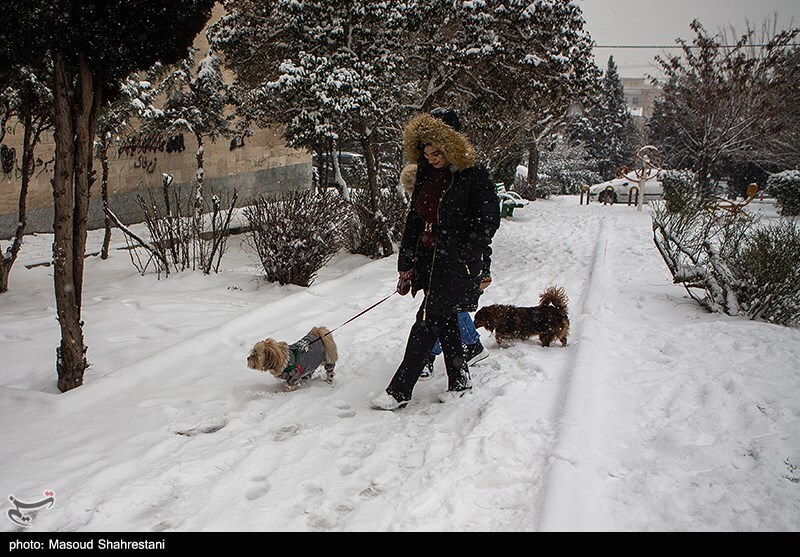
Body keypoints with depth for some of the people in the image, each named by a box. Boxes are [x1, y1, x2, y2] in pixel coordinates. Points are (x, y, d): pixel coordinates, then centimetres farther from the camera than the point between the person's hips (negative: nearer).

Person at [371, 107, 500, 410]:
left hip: (455, 263, -7)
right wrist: (406, 264, 11)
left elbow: (488, 221, -11)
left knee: (427, 323, -5)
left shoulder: (474, 175, -11)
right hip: (429, 259, 7)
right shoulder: (425, 174, 10)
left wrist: (464, 258, -15)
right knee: (445, 322, 14)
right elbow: (414, 219, 13)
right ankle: (460, 381, 29)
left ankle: (399, 390, 1)